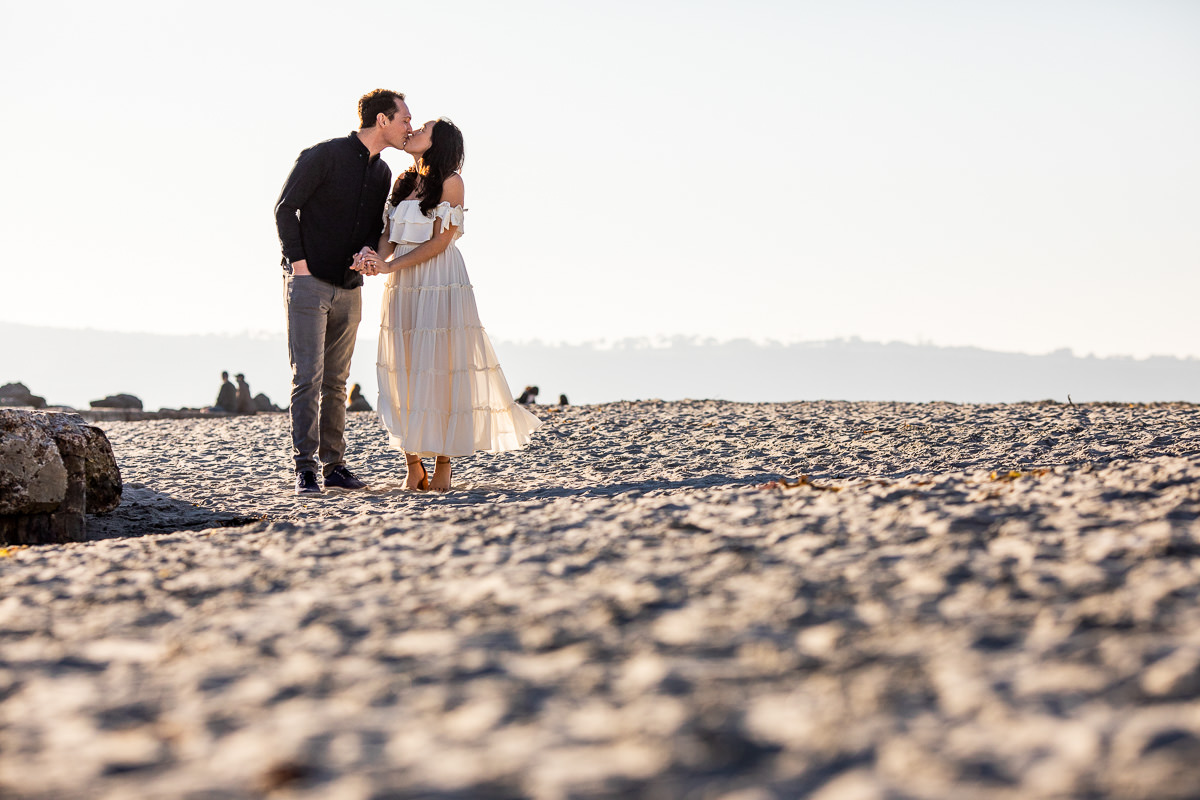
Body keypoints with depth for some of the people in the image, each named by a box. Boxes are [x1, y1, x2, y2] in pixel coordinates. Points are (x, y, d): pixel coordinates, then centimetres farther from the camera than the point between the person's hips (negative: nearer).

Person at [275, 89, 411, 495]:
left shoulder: (382, 173, 10)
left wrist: (367, 251, -7)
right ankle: (305, 469, -11)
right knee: (308, 376, -10)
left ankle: (333, 465, 12)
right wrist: (298, 262, -13)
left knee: (335, 381, 9)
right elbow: (285, 208, -9)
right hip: (308, 281, -7)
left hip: (348, 289, 7)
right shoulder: (324, 156, -11)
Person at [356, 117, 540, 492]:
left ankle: (443, 464, -2)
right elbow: (389, 234, 10)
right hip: (403, 288, 6)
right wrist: (377, 258, -13)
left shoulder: (450, 182, -3)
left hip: (439, 282, -6)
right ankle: (413, 463, 3)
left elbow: (440, 241, -10)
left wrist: (390, 266, -15)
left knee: (440, 366, -7)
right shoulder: (403, 183, 15)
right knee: (404, 367, 0)